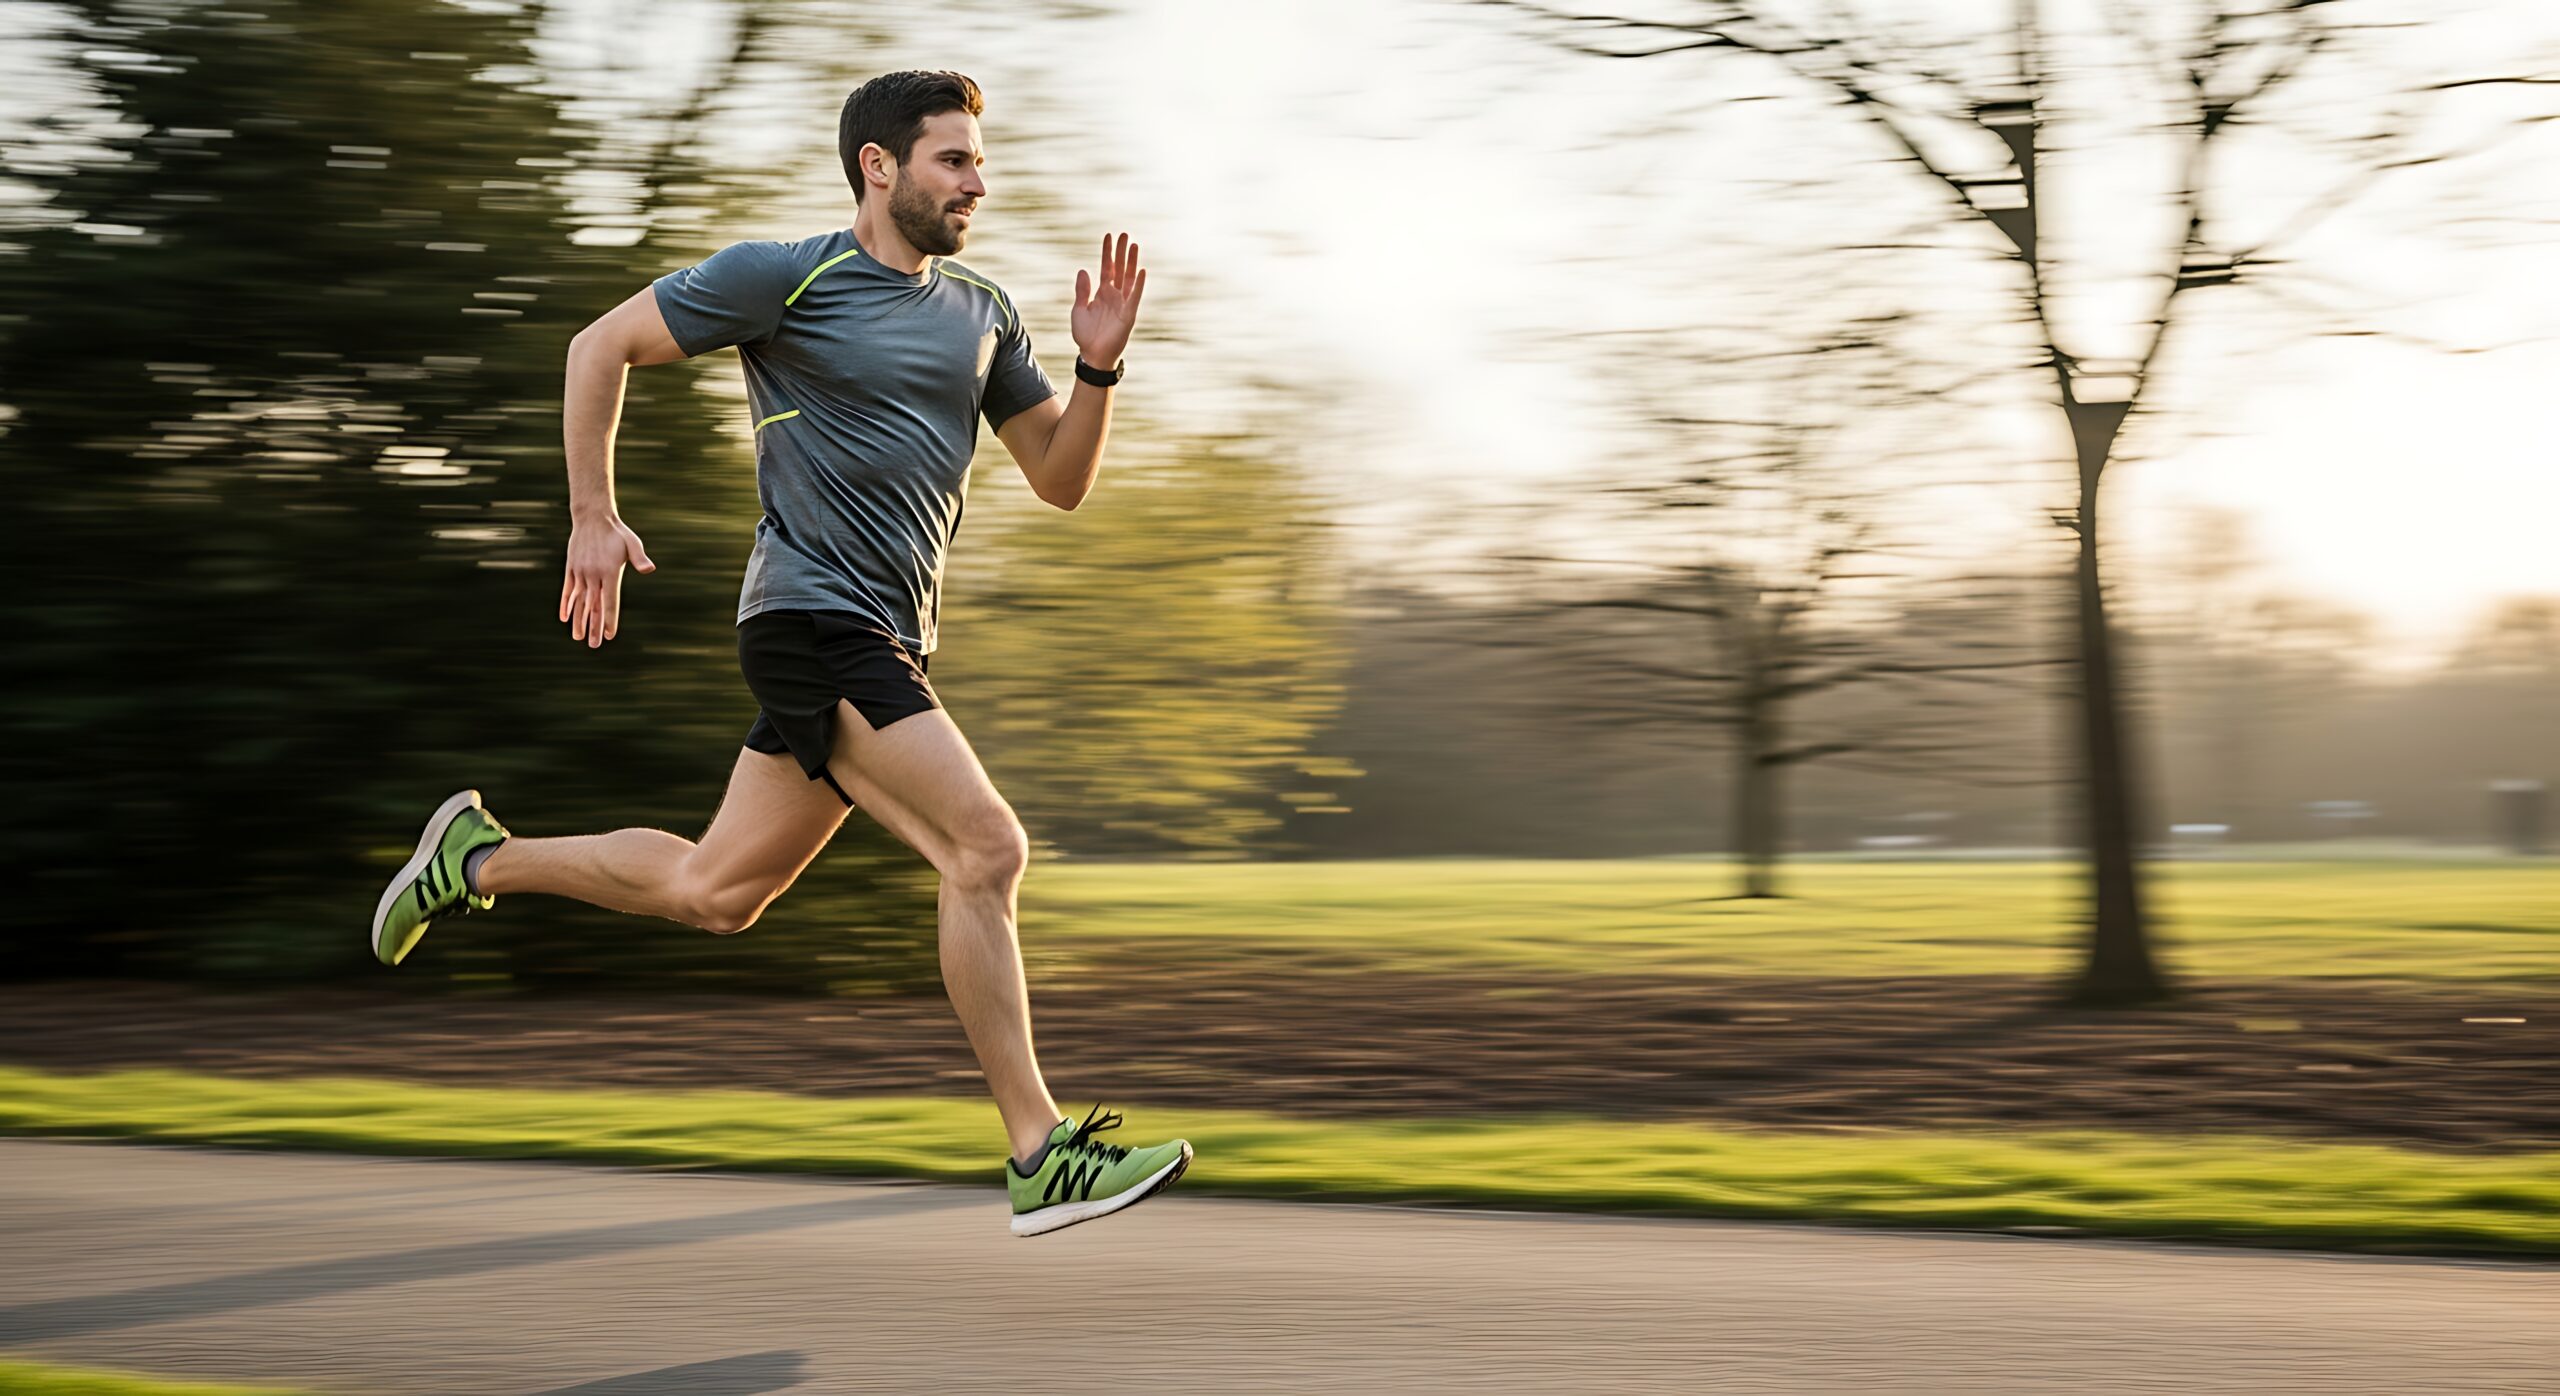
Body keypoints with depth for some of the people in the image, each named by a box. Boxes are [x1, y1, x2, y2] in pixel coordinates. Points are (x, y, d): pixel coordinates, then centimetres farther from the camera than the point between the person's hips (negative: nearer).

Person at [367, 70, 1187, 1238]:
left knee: (710, 893, 13)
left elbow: (1061, 480, 16)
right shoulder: (783, 278, -5)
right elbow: (601, 346, 1)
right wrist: (592, 519, -3)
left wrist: (1098, 365, 0)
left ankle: (479, 859, 33)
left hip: (885, 643, 8)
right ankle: (1042, 1158, -13)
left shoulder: (982, 312, 14)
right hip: (814, 620, -8)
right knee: (986, 848, -17)